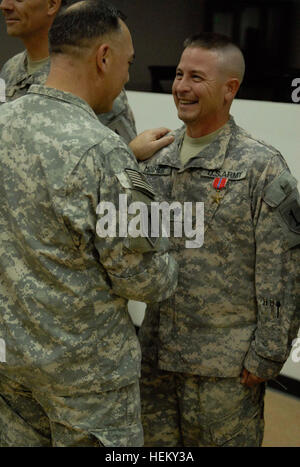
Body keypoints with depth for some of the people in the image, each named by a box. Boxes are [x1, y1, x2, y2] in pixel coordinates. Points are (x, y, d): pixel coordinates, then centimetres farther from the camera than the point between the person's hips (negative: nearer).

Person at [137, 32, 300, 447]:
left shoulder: (262, 167, -12)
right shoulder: (156, 160, 6)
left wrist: (266, 356, -12)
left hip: (226, 366, -5)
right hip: (157, 353, 6)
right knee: (157, 443, 19)